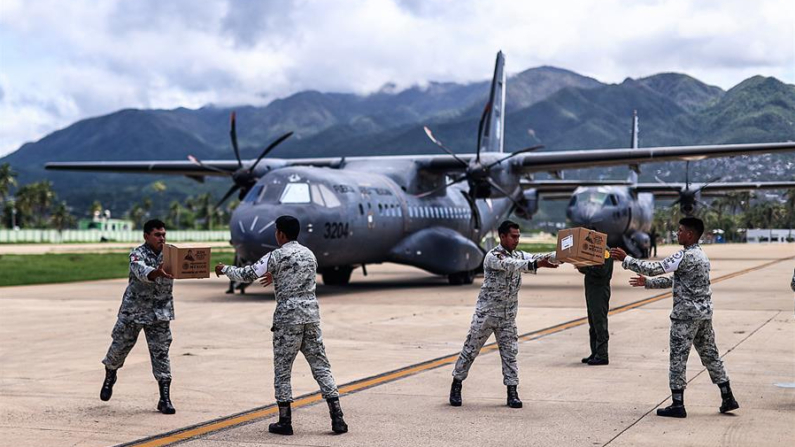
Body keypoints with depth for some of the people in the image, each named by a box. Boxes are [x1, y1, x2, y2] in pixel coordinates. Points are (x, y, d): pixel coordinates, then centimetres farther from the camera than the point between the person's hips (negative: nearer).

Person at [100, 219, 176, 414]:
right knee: (120, 346, 12)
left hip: (160, 312, 2)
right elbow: (141, 271, -36)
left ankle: (165, 398, 0)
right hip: (133, 310, -2)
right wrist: (158, 273, -58)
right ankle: (110, 376, 42)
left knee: (161, 353, -2)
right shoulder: (138, 254, -15)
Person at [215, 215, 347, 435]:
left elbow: (247, 275, -2)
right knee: (321, 367, 7)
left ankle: (285, 421, 8)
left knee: (282, 370, 6)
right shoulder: (309, 254, 14)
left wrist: (225, 269, 15)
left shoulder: (277, 256, -5)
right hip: (311, 316, 5)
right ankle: (337, 419, 1)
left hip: (288, 318, -5)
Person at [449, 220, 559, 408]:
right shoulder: (493, 256, -16)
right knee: (471, 349, 3)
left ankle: (512, 393, 5)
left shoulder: (519, 255, 6)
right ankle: (456, 385, 17)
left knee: (510, 353, 2)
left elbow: (537, 257, -7)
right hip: (486, 314, -5)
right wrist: (536, 264, -48)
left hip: (508, 316, 6)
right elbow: (511, 266, -34)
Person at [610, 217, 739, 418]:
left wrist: (625, 259, -12)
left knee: (678, 358, -2)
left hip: (686, 315, -9)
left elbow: (654, 268, -19)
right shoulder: (701, 256, 15)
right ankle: (728, 398, 16)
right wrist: (647, 283, 21)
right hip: (704, 313, 9)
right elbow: (674, 280, 21)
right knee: (710, 355, 14)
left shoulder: (685, 257, -16)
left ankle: (677, 405, 0)